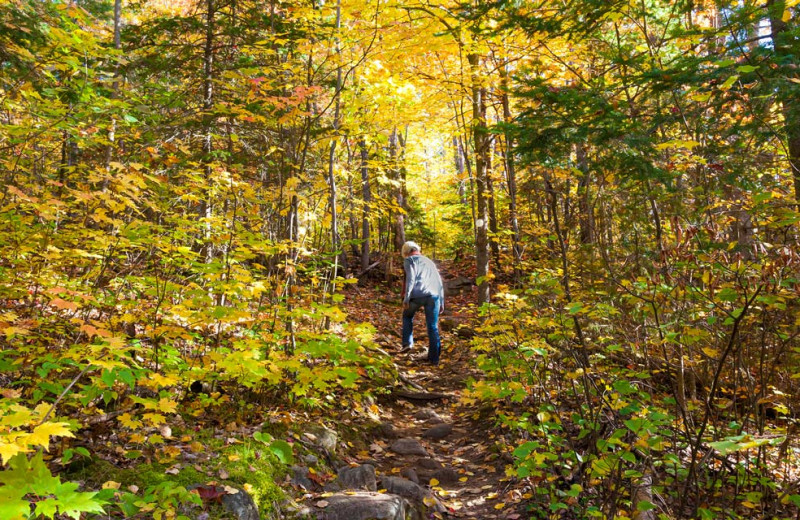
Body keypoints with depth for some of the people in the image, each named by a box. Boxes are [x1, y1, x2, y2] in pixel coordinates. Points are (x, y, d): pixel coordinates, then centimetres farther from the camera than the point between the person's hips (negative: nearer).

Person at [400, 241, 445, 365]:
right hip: (434, 295, 4)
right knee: (433, 327, 9)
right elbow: (439, 282, 26)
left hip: (418, 294, -4)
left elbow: (410, 278, -5)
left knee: (407, 316, 25)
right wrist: (442, 302, 25)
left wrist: (406, 298, -10)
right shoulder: (429, 261, 32)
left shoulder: (409, 260, 13)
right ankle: (434, 358, 9)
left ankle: (407, 343, 11)